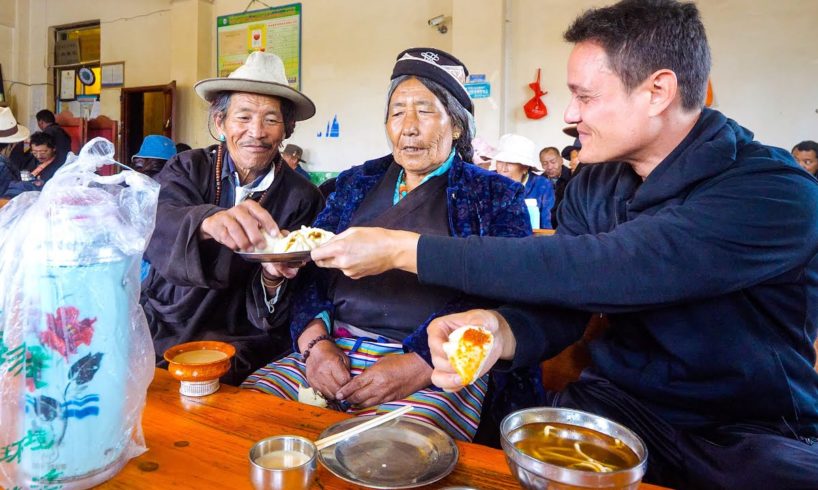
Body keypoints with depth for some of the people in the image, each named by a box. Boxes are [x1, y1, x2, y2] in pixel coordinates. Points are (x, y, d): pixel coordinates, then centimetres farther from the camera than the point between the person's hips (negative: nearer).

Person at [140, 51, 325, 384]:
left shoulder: (303, 199, -2)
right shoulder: (186, 169, 4)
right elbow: (152, 221, -20)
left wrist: (273, 276, -27)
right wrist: (206, 222, -42)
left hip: (239, 342, -2)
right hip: (159, 327, 3)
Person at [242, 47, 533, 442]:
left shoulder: (497, 197, 6)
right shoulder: (356, 184, 18)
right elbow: (309, 269, 11)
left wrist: (420, 364, -17)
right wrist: (315, 340, -8)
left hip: (434, 368, -4)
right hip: (330, 352, 4)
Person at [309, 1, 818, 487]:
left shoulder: (774, 192, -20)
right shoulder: (592, 186, 2)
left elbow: (597, 271, -32)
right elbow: (562, 301, -3)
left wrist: (403, 249, -27)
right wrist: (500, 332, -28)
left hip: (752, 432, -2)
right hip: (616, 401, 3)